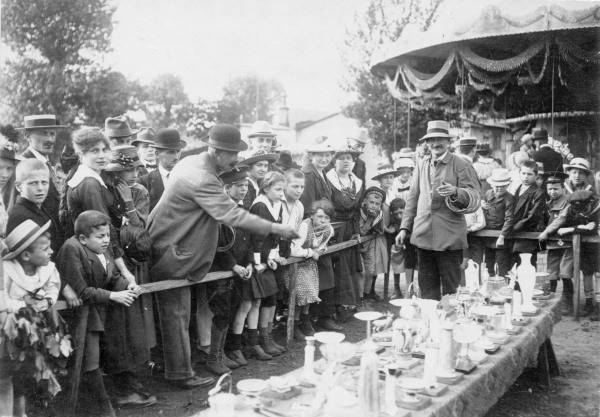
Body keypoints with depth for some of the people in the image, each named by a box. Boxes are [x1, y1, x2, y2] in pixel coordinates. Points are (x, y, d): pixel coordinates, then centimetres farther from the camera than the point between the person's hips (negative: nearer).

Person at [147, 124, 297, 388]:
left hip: (166, 243, 10)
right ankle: (181, 374, 11)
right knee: (176, 314, 0)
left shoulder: (192, 162, 4)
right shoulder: (202, 180, -27)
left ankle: (176, 368, 29)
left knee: (176, 312, 17)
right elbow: (233, 216, -31)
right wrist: (275, 228, -28)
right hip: (170, 251, -10)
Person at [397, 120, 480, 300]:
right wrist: (405, 228, 13)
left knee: (451, 290, 1)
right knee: (427, 287, 11)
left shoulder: (460, 165, -2)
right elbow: (413, 198, 17)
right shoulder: (422, 165, 12)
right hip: (423, 236, 4)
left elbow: (474, 198, -8)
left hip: (450, 237, -4)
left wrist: (455, 192, -27)